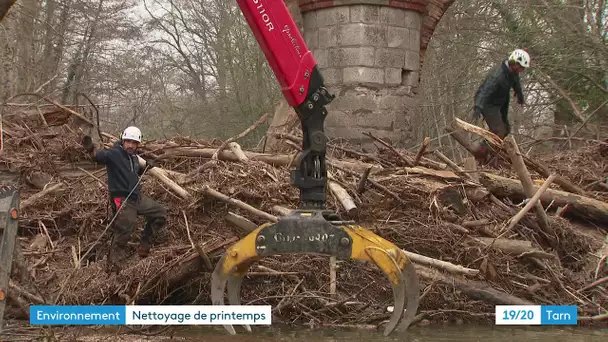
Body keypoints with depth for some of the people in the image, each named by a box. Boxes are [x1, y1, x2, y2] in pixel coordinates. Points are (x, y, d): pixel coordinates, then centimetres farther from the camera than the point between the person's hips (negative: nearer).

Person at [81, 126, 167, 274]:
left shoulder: (134, 158, 10)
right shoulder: (114, 154, -15)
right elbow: (100, 156, -36)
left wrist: (145, 166, 10)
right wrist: (91, 151, -59)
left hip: (138, 197, 8)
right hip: (122, 201, -8)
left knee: (160, 213, 13)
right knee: (123, 233, -6)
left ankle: (145, 243, 25)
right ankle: (114, 263, 12)